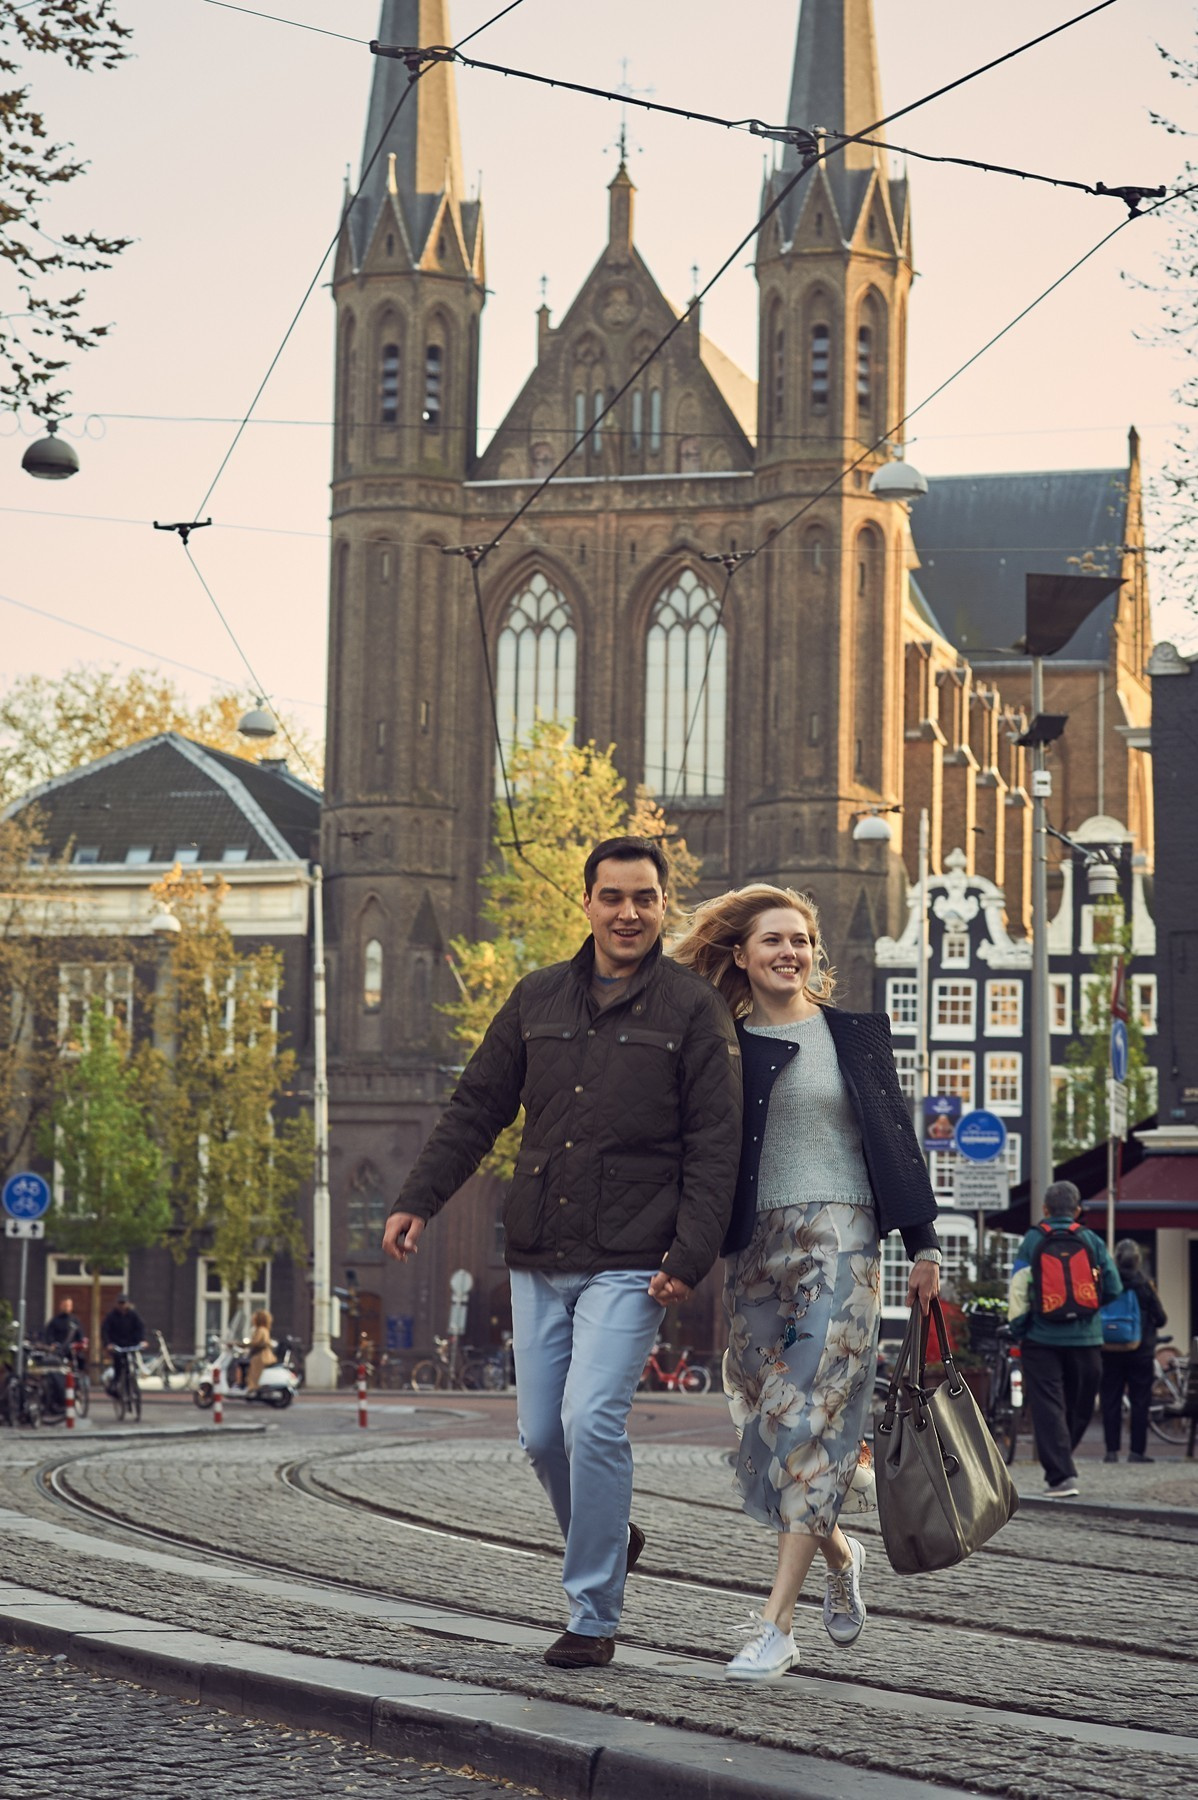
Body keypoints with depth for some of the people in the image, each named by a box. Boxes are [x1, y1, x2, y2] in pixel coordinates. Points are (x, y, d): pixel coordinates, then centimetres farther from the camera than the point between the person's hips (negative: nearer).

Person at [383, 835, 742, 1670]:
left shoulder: (693, 1010, -1)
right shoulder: (538, 998, 12)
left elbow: (715, 1146, -4)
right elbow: (478, 1107, 16)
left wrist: (690, 1256, -13)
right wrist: (419, 1199, 6)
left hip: (629, 1264, -5)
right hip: (539, 1258, 5)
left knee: (592, 1421, -15)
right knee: (542, 1434, 7)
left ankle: (594, 1616, -5)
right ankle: (607, 1540, 34)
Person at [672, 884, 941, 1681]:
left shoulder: (857, 1035, 7)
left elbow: (898, 1137, 9)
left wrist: (923, 1242, 5)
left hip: (840, 1240, -2)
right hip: (756, 1248, 2)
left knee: (813, 1419, -12)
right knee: (770, 1426, 4)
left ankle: (776, 1624, -14)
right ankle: (840, 1555, 33)